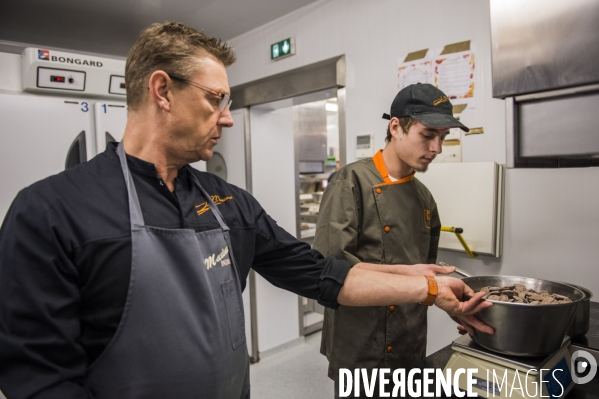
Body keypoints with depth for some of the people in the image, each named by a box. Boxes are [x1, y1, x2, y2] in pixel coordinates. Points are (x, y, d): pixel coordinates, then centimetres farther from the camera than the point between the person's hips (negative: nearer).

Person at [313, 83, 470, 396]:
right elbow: (329, 263, -22)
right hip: (361, 348, -6)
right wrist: (402, 275, -26)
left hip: (410, 347, 7)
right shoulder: (352, 182, -14)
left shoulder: (423, 196, 7)